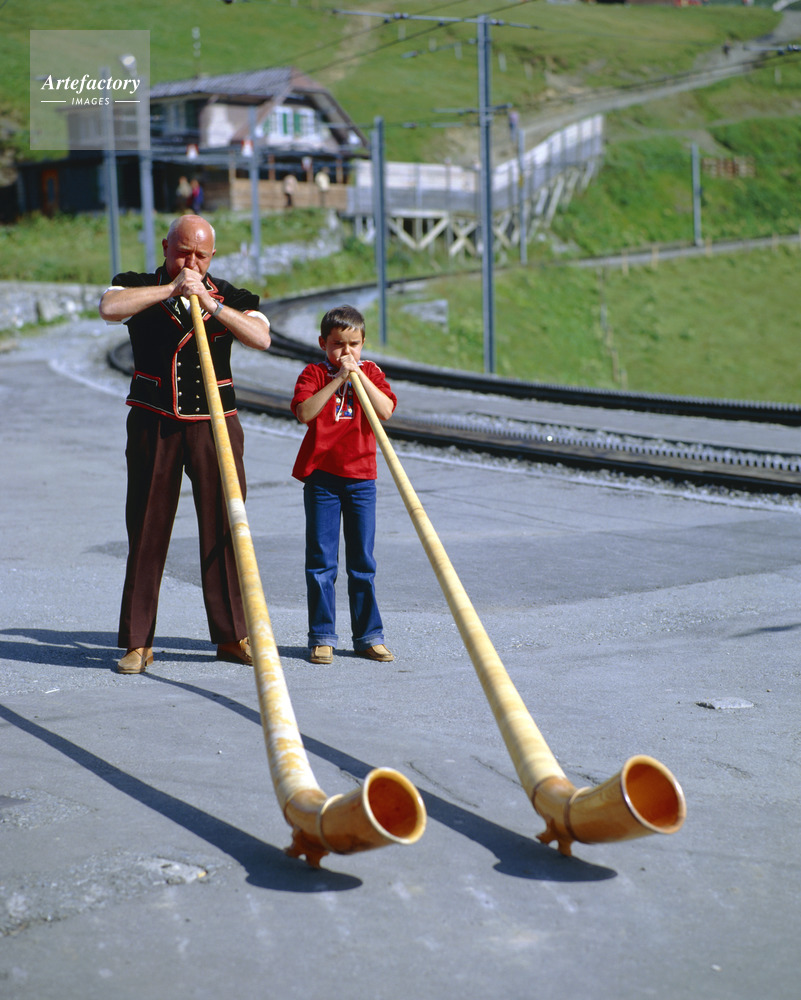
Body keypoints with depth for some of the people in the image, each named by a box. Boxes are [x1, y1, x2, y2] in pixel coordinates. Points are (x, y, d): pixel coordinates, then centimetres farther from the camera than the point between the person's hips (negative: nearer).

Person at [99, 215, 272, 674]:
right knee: (147, 531, 1)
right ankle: (138, 642, 8)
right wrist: (171, 289, -17)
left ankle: (233, 635, 10)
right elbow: (109, 308, -17)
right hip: (154, 424, -1)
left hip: (216, 424, 1)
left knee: (225, 529, 1)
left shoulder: (230, 297, 8)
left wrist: (212, 305, -18)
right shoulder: (142, 290, 5)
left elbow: (261, 338, -9)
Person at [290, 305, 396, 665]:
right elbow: (304, 413, -17)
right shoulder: (314, 373, 1)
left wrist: (359, 375, -13)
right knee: (321, 561, 1)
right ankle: (322, 638, 8)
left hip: (361, 477, 2)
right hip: (321, 476, -2)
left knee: (362, 561, 7)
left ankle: (369, 635, 14)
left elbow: (385, 410, -8)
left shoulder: (370, 372, 9)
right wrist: (337, 379, -18)